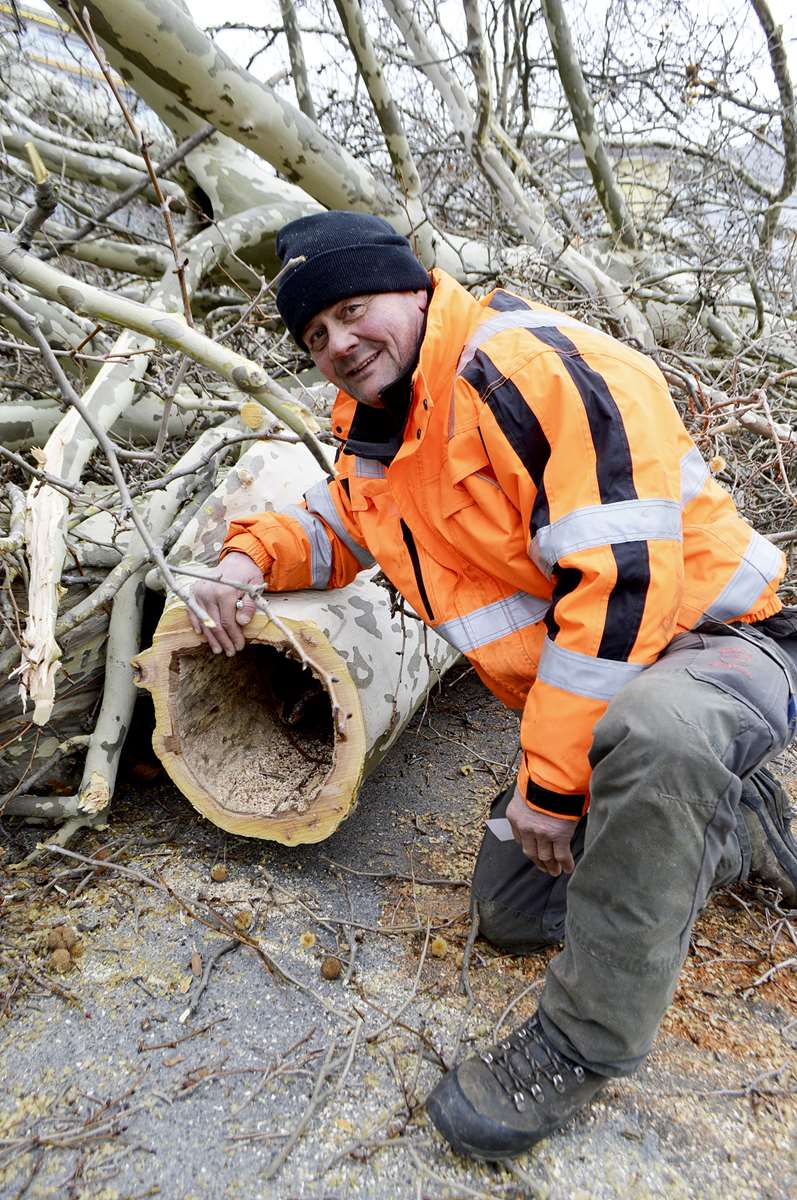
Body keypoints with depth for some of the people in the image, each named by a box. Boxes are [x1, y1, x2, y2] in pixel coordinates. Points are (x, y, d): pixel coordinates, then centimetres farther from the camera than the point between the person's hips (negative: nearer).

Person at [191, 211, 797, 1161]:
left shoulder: (535, 369, -24)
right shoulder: (377, 428, 3)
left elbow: (622, 586, -30)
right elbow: (333, 527, 21)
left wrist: (551, 778, -24)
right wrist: (250, 556, -2)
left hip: (718, 649, -8)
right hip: (583, 703, 8)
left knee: (649, 733, -44)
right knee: (512, 916, 14)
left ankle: (587, 1041, -18)